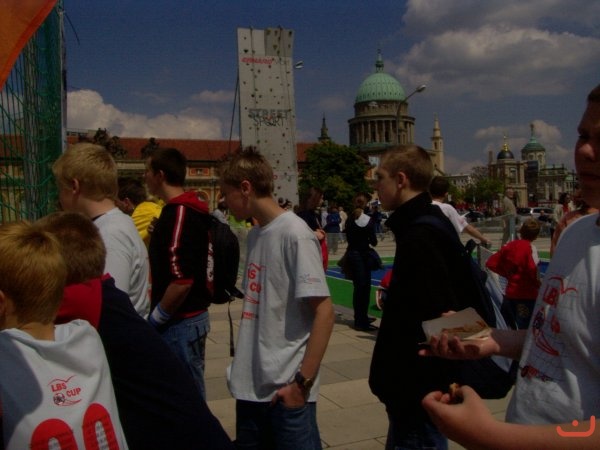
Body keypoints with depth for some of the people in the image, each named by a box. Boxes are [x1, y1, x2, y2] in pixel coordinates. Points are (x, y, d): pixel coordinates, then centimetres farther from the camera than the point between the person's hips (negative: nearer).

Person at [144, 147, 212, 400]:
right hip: (187, 318, 10)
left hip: (181, 322, -10)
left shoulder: (179, 214, -19)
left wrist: (156, 318, -14)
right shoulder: (181, 210, 11)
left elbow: (182, 281, -25)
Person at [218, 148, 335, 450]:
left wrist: (303, 381, -17)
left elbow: (324, 311, -17)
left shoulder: (295, 234, -15)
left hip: (285, 388, -7)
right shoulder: (254, 234, 8)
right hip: (250, 384, 8)